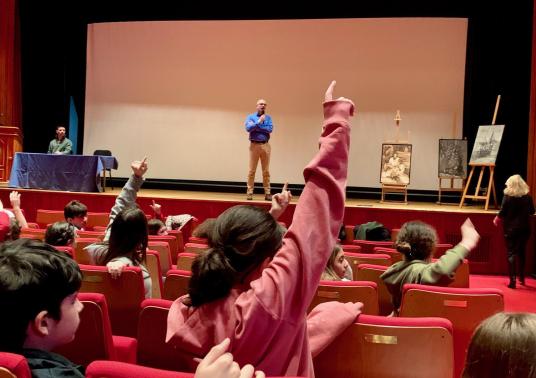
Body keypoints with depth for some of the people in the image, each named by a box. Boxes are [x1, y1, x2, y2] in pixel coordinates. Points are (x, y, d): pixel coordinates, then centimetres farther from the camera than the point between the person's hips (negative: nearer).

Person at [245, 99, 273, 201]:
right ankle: (250, 192, 2)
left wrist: (256, 126, -7)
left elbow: (270, 129, -6)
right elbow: (248, 128, -11)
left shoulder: (268, 118, 12)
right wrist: (259, 122, -11)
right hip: (254, 145, -2)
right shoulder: (251, 117, 7)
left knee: (266, 171, 2)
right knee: (252, 170, -2)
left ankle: (267, 193, 5)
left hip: (265, 145, 2)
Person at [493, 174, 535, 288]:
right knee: (521, 253, 19)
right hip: (524, 228, 3)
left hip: (510, 228, -3)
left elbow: (502, 213, -10)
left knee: (511, 253, 1)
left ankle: (512, 281, -6)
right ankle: (522, 278, 28)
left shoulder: (508, 196, -9)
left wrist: (496, 220, 9)